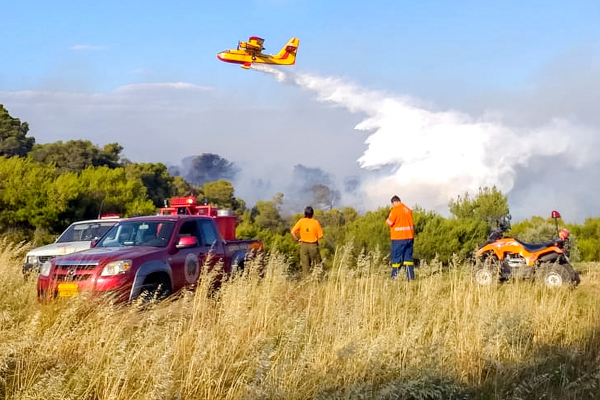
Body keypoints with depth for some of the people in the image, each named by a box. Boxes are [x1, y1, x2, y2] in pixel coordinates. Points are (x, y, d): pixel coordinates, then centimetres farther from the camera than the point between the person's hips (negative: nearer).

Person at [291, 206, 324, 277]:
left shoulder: (301, 221, -7)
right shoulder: (315, 222, -11)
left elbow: (293, 232, -11)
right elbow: (320, 236, -8)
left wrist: (297, 239, 2)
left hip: (304, 245, 2)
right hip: (313, 245, -2)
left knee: (305, 264, 10)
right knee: (316, 264, 10)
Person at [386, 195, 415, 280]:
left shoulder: (395, 210, -10)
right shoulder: (408, 210, 11)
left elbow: (389, 223, -12)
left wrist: (387, 220, 7)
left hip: (399, 238, -6)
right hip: (409, 237, 6)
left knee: (396, 258, -1)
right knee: (408, 257, 8)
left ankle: (394, 277, -3)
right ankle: (411, 277, 5)